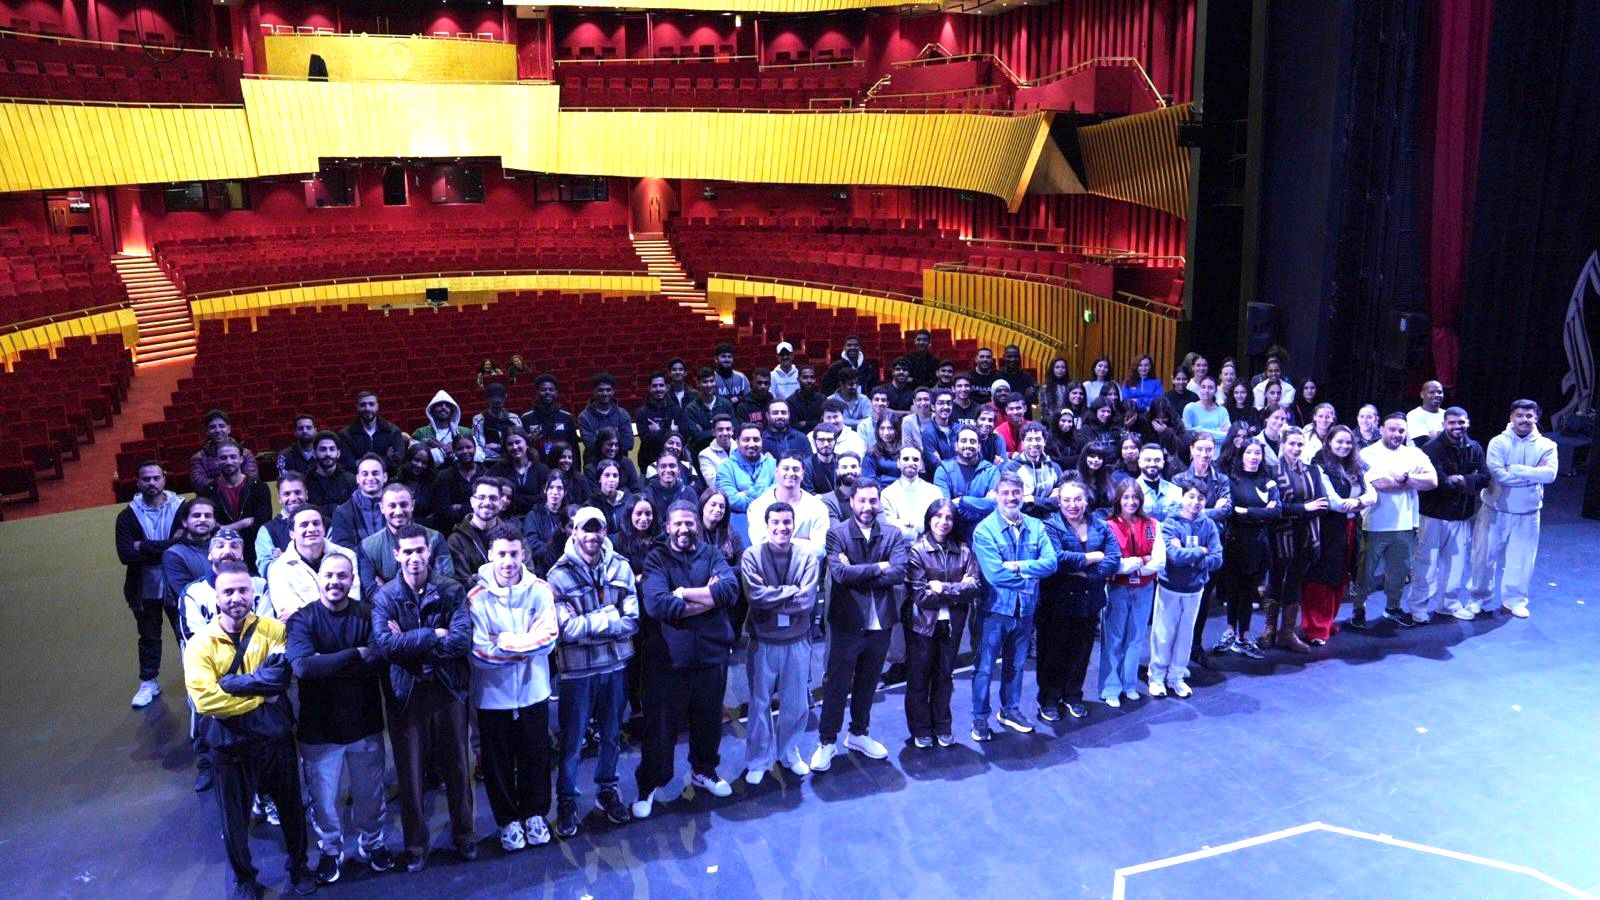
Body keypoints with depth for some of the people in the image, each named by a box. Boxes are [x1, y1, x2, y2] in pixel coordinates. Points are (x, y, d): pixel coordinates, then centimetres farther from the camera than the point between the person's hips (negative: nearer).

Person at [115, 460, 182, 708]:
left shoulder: (181, 508, -10)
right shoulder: (128, 516, -4)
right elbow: (126, 555, -16)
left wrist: (146, 547, -21)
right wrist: (167, 547, -21)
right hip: (144, 588, 2)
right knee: (149, 637, 18)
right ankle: (148, 683, 33)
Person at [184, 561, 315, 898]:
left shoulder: (273, 629, -7)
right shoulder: (202, 643, -9)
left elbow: (280, 677, -21)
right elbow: (204, 699, -21)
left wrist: (232, 683, -23)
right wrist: (259, 695, -19)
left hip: (275, 737, 1)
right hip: (231, 744, 0)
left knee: (290, 807, 18)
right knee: (235, 818, 16)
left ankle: (298, 865, 42)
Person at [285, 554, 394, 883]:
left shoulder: (367, 615, -6)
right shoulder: (302, 620, -9)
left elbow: (379, 660, -20)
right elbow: (302, 666, -26)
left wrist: (327, 664, -25)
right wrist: (356, 654, -25)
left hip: (365, 723, 1)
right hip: (319, 728, -1)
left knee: (370, 793, 16)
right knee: (323, 797, 14)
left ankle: (372, 843, 40)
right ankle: (330, 850, 38)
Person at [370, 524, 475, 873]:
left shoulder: (451, 591, -3)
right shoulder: (385, 597, -4)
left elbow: (462, 639, -16)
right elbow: (385, 644, -19)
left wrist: (410, 644, -16)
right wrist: (433, 635, -17)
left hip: (448, 688, 0)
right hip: (405, 693, 0)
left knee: (456, 765, 12)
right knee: (410, 770, 10)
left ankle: (464, 834, 31)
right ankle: (415, 844, 28)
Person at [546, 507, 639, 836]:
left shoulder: (620, 566, -2)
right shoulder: (559, 575, -10)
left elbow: (632, 621, -6)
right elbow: (566, 628, -18)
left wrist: (587, 624, -16)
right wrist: (608, 618, -15)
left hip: (616, 664, 3)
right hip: (577, 668, -3)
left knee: (611, 734, 17)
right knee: (572, 739, 8)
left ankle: (606, 790, 36)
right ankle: (566, 800, 25)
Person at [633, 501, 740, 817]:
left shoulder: (712, 555, 3)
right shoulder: (656, 559, -5)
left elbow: (730, 589, -16)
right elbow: (656, 604, -22)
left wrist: (682, 593, -18)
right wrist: (708, 598, -17)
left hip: (711, 655, 3)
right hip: (667, 658, -3)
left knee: (709, 720, 19)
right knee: (661, 726, 7)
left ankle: (703, 771, 42)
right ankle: (648, 785, 26)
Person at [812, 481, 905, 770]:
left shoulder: (893, 535, 1)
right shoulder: (837, 534, -8)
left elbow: (899, 573, -14)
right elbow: (840, 573, -21)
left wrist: (857, 574, -18)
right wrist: (878, 567, -14)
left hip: (880, 623, 3)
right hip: (847, 623, -3)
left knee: (867, 684, 18)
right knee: (836, 685, 6)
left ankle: (858, 734, 36)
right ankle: (827, 742, 20)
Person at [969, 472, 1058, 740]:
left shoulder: (1035, 526, 1)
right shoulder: (984, 530, -13)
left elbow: (1050, 562, -11)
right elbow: (994, 574, -23)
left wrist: (1017, 566, -22)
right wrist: (1032, 573, -14)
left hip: (1026, 609, 4)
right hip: (995, 609, -4)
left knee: (1016, 665, 19)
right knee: (985, 666, 6)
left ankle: (1011, 710, 36)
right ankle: (980, 718, 20)